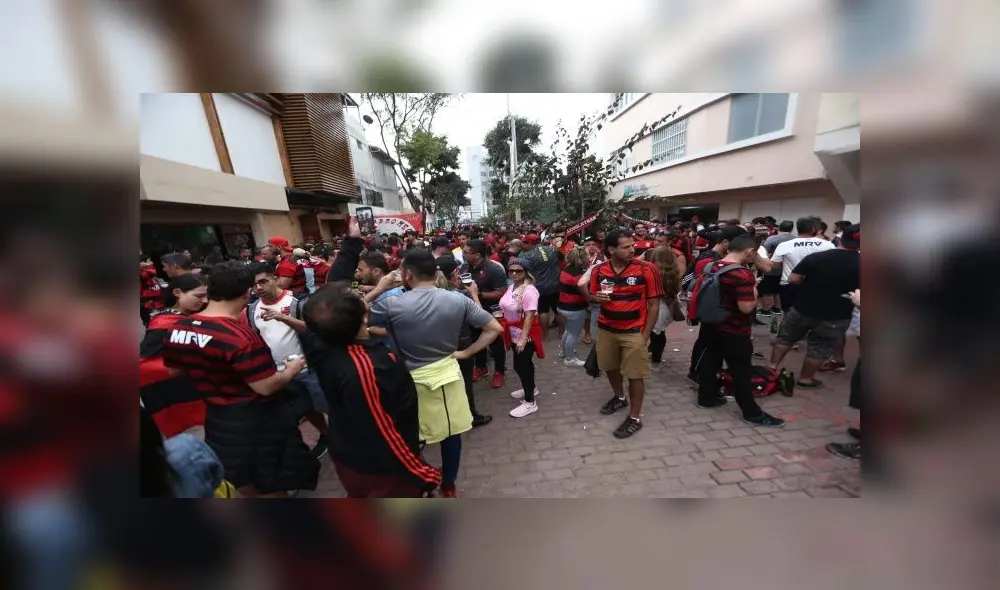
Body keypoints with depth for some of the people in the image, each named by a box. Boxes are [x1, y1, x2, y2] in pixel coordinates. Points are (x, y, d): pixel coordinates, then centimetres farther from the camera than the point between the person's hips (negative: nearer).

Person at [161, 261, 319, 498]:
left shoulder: (179, 327, -6)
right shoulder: (242, 336, -30)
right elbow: (267, 387, -26)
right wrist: (292, 369, -8)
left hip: (216, 417, 7)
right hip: (256, 420, -7)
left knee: (240, 483, 29)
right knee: (272, 486, 17)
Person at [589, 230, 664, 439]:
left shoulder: (646, 269, -13)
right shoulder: (599, 271, -4)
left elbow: (654, 304, -8)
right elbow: (592, 295, 10)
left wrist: (645, 334, -9)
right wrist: (596, 297, -15)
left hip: (634, 332, -4)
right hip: (606, 329, 4)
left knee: (635, 375, 4)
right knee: (611, 367, 20)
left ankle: (635, 417, 23)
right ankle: (619, 397, 46)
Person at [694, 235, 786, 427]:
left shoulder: (712, 267, 3)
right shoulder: (743, 275, -23)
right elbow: (746, 308, -26)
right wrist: (754, 293, -6)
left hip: (711, 325, 8)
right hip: (734, 332, -7)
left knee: (710, 362, 18)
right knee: (741, 373, 5)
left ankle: (706, 398, 31)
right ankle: (752, 413, 19)